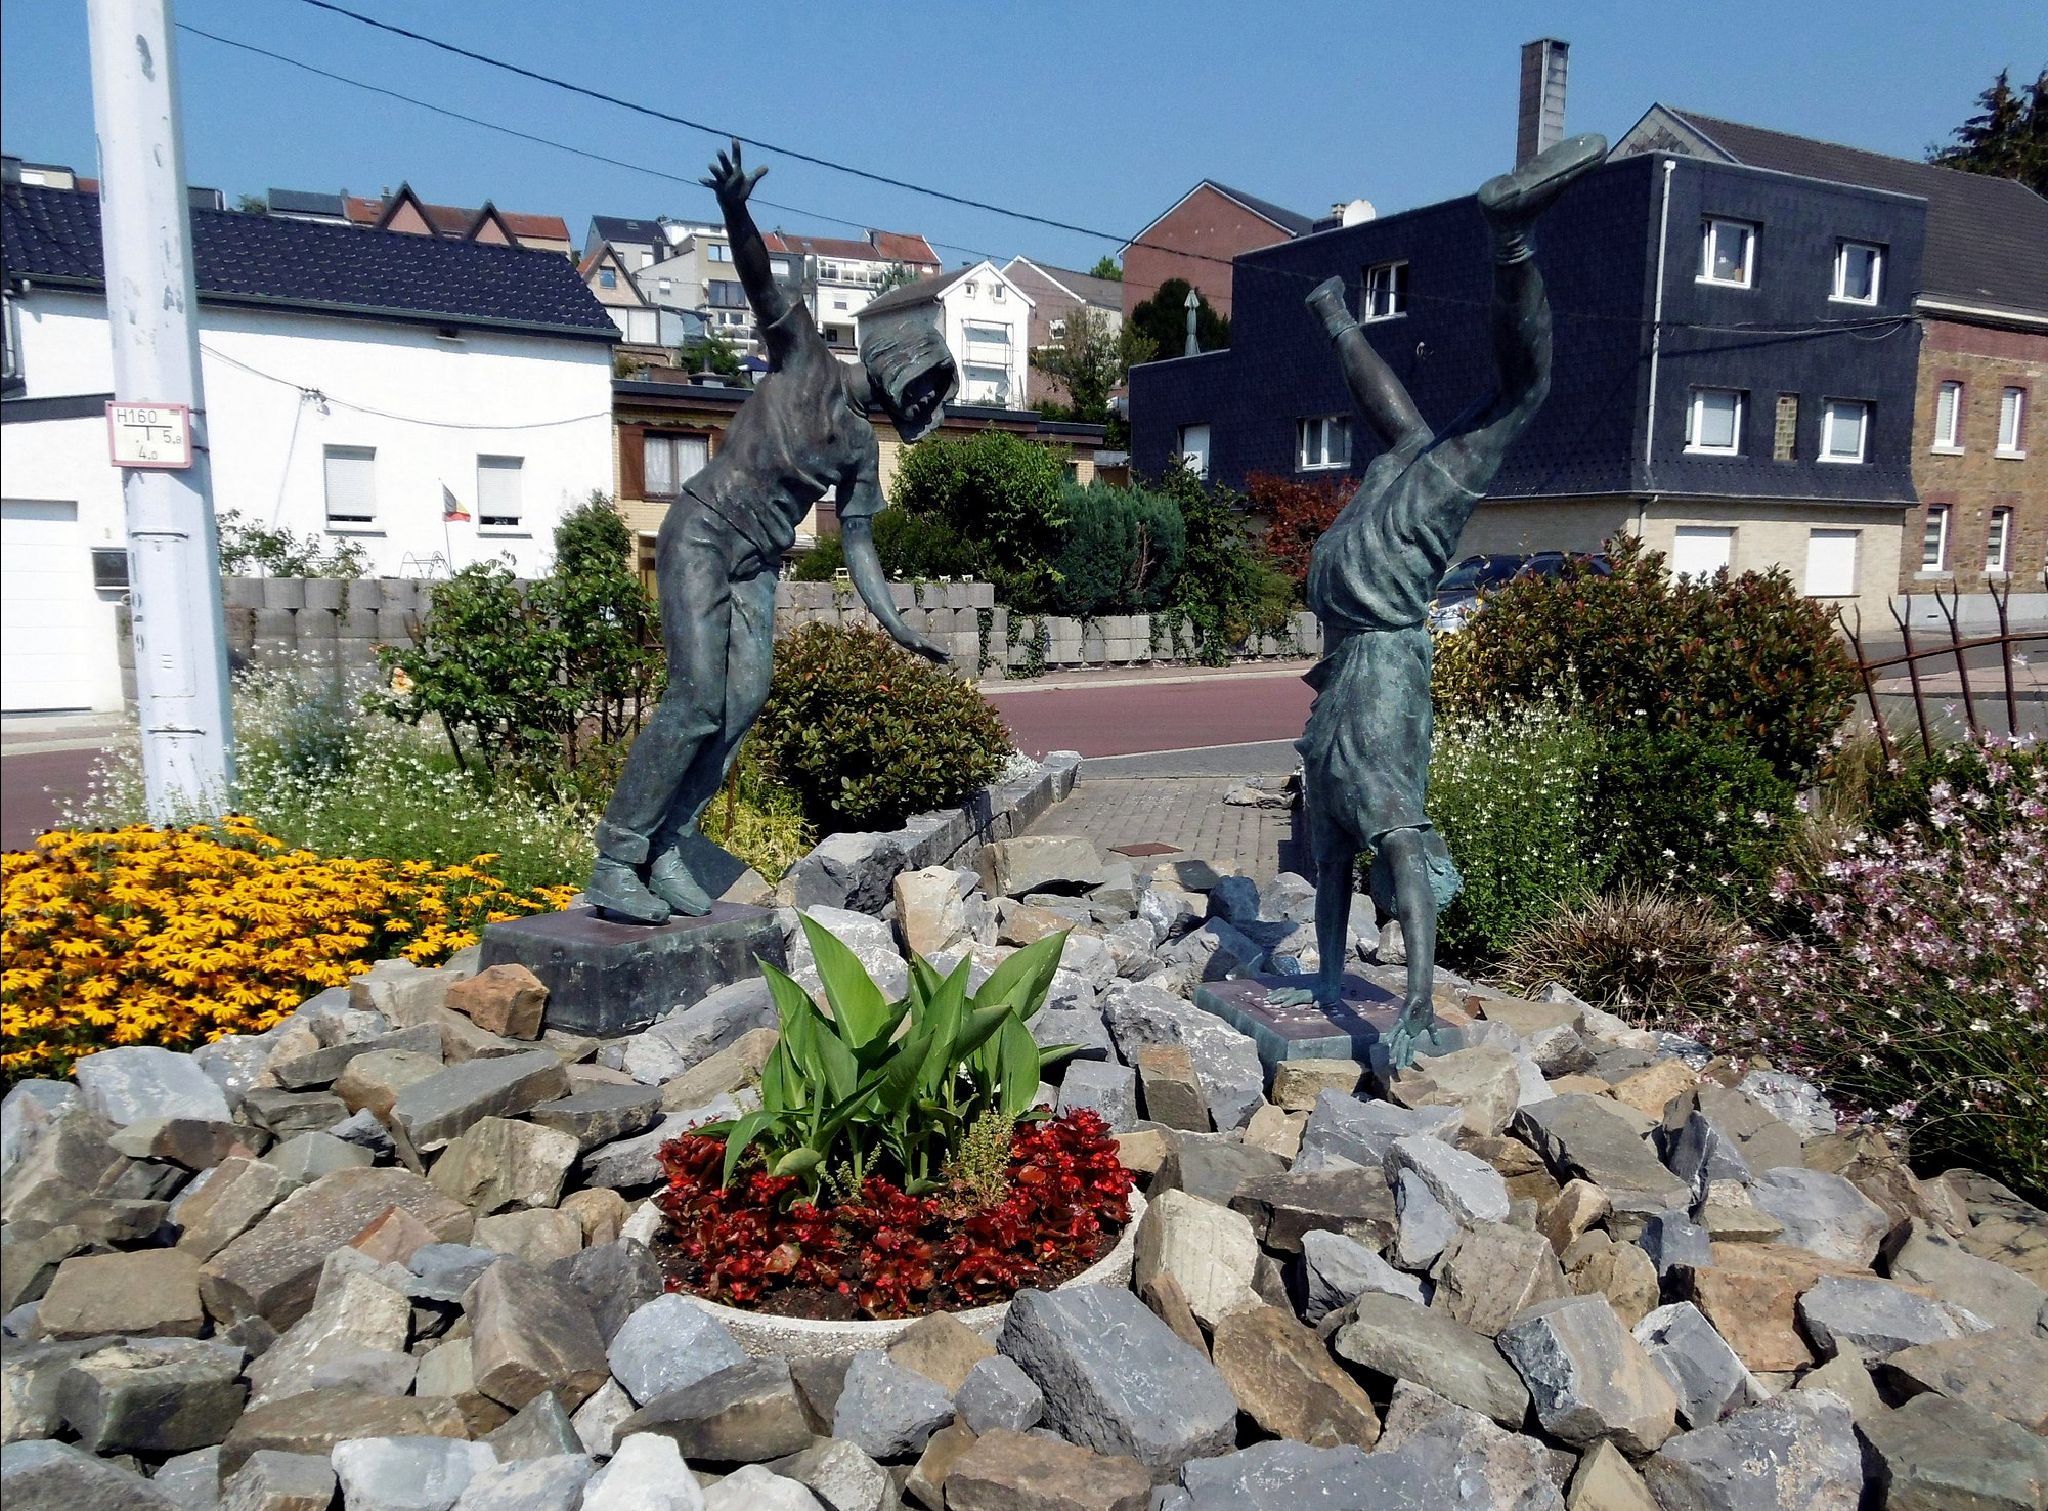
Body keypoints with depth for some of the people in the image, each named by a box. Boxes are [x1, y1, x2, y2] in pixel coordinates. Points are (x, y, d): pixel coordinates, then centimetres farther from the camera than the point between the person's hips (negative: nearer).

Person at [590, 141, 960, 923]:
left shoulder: (861, 448, 14)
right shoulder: (804, 356, 0)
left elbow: (858, 545, 14)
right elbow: (761, 281, -15)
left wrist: (897, 627, 5)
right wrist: (736, 213, -34)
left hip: (757, 565, 7)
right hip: (702, 535, -7)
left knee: (743, 701, -8)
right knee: (698, 696, -17)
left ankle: (667, 849, 1)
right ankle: (614, 862, -12)